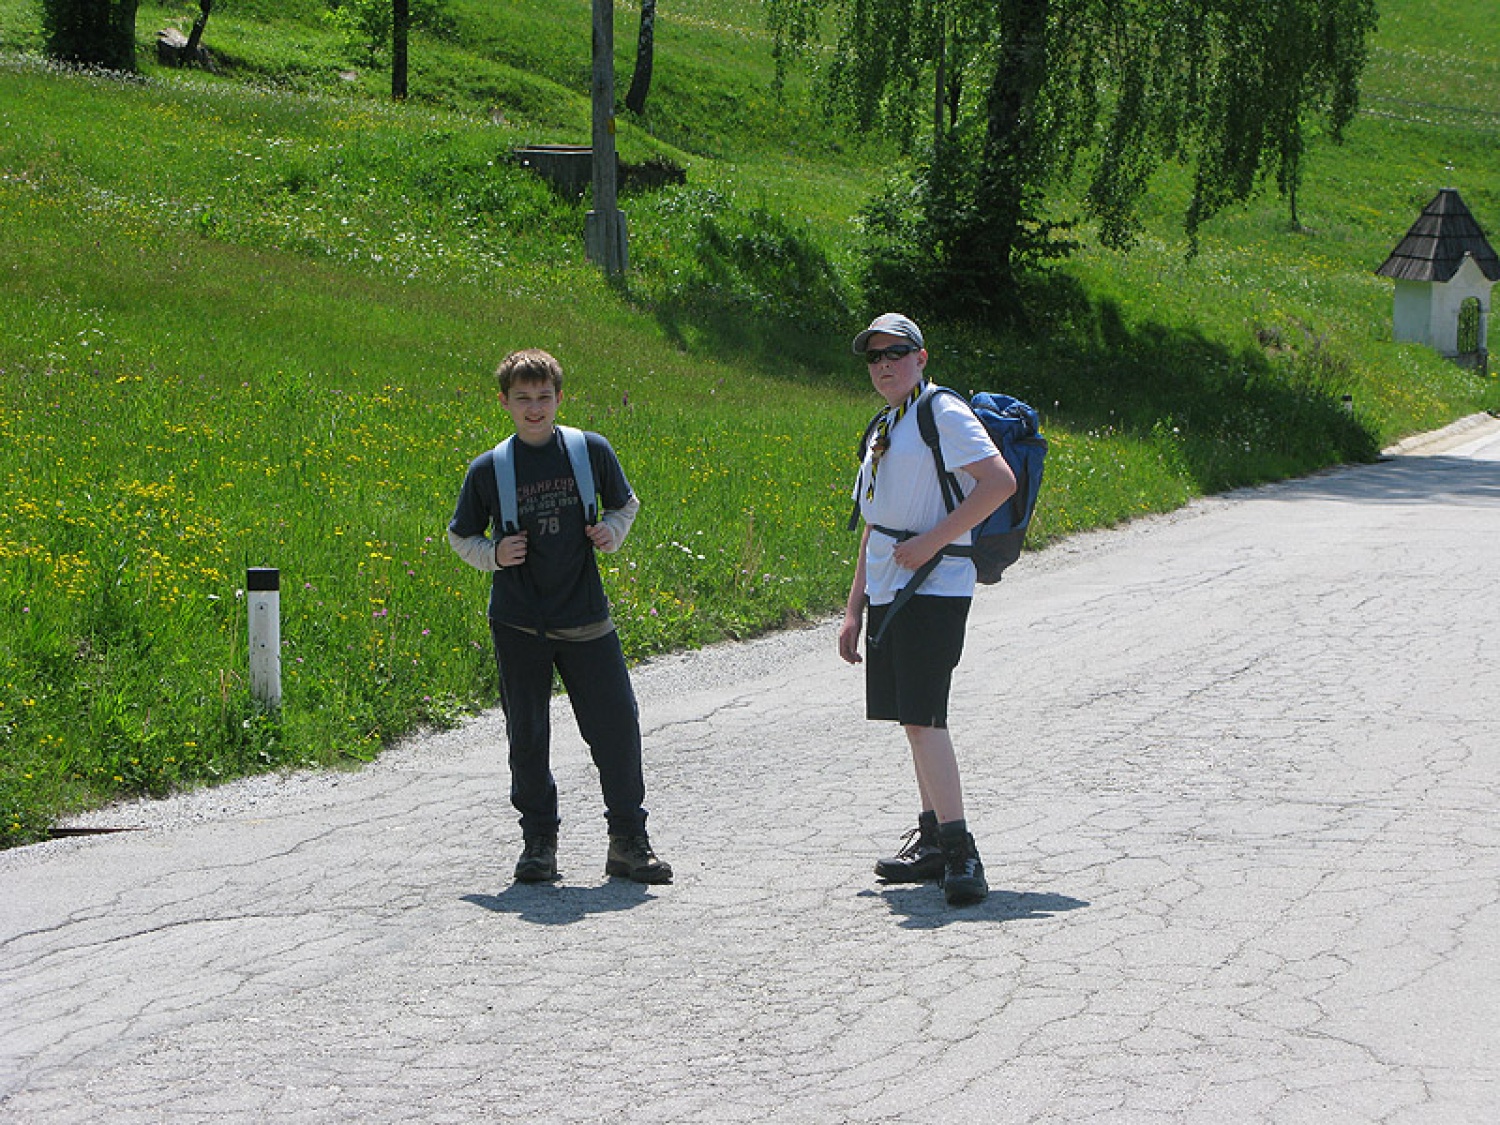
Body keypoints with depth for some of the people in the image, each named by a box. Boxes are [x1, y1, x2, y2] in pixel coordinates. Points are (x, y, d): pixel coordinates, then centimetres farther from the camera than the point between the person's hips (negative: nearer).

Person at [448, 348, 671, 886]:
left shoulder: (593, 452, 0)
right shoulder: (487, 471, -1)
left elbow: (624, 503, 17)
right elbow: (460, 536, 11)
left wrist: (612, 530, -4)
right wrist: (493, 553, -9)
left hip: (585, 619, 0)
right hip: (519, 624, 0)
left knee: (617, 726, -3)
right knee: (527, 735, 4)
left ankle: (629, 841, 9)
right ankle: (538, 841, 18)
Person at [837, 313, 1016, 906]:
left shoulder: (942, 413, -7)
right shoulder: (884, 427, 20)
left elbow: (1000, 482, -19)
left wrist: (932, 541, -19)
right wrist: (855, 608, 20)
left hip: (932, 588, -9)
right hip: (887, 591, 9)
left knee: (922, 718, -16)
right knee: (914, 719, 11)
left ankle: (961, 854, -18)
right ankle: (933, 840, 18)